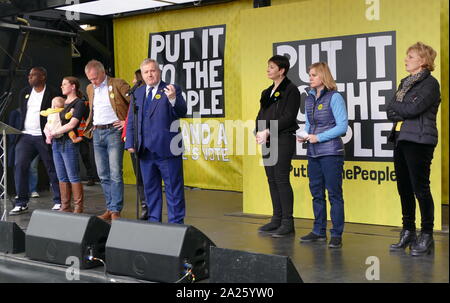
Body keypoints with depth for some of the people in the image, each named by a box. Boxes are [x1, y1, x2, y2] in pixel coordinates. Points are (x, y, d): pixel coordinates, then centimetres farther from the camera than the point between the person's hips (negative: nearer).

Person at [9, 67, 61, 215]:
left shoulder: (52, 94, -3)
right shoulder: (24, 93, 14)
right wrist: (20, 129, 12)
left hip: (44, 137, -5)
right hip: (25, 136, 5)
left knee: (52, 169, 0)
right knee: (19, 166, -5)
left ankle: (59, 201, 10)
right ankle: (21, 203, 1)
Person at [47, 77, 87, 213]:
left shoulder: (79, 103, -4)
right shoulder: (62, 102, 18)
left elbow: (71, 124, -14)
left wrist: (53, 132, -8)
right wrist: (49, 135, -1)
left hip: (69, 142, -7)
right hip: (56, 143, 8)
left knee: (73, 177, -5)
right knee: (62, 177, 8)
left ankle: (79, 208, 0)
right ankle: (65, 207, 13)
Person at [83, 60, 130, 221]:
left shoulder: (117, 84, -5)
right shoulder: (90, 88, 16)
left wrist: (128, 122, -10)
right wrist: (89, 127, 18)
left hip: (113, 131, -7)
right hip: (97, 133, 7)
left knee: (115, 174, -9)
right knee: (103, 175, 7)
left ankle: (116, 211, -5)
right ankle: (109, 209, 14)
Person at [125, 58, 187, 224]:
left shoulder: (171, 90, -3)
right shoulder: (137, 93, 13)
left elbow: (182, 113, -14)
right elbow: (131, 121, 15)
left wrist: (173, 99, -32)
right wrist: (130, 143, 7)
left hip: (166, 149, -5)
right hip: (145, 150, 6)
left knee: (174, 189, 1)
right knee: (150, 188, 15)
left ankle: (176, 223, 9)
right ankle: (154, 220, 27)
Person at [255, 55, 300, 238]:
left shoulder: (291, 90, -5)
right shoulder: (267, 92, 19)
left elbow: (289, 117, -14)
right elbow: (261, 115, 17)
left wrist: (268, 131, -17)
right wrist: (259, 132, -2)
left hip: (283, 140, -8)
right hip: (267, 141, 8)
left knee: (281, 179, -8)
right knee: (272, 179, 8)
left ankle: (287, 223, -3)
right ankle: (277, 219, 16)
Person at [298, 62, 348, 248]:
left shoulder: (334, 97, -7)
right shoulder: (309, 98, 13)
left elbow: (342, 126, -12)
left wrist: (318, 137, -15)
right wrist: (303, 135, 0)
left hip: (331, 152, -7)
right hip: (313, 153, 7)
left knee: (334, 193, -3)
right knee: (316, 193, 12)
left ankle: (337, 235, 3)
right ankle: (319, 231, 22)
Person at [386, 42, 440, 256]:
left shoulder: (430, 83, -5)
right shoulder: (405, 83, 18)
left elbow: (414, 108, -17)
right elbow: (390, 110, 8)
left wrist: (396, 107, -1)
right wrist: (404, 110, -10)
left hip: (419, 142, -8)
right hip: (400, 140, 8)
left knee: (420, 188, -6)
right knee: (404, 188, 10)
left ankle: (427, 236, 3)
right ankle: (408, 232, 20)